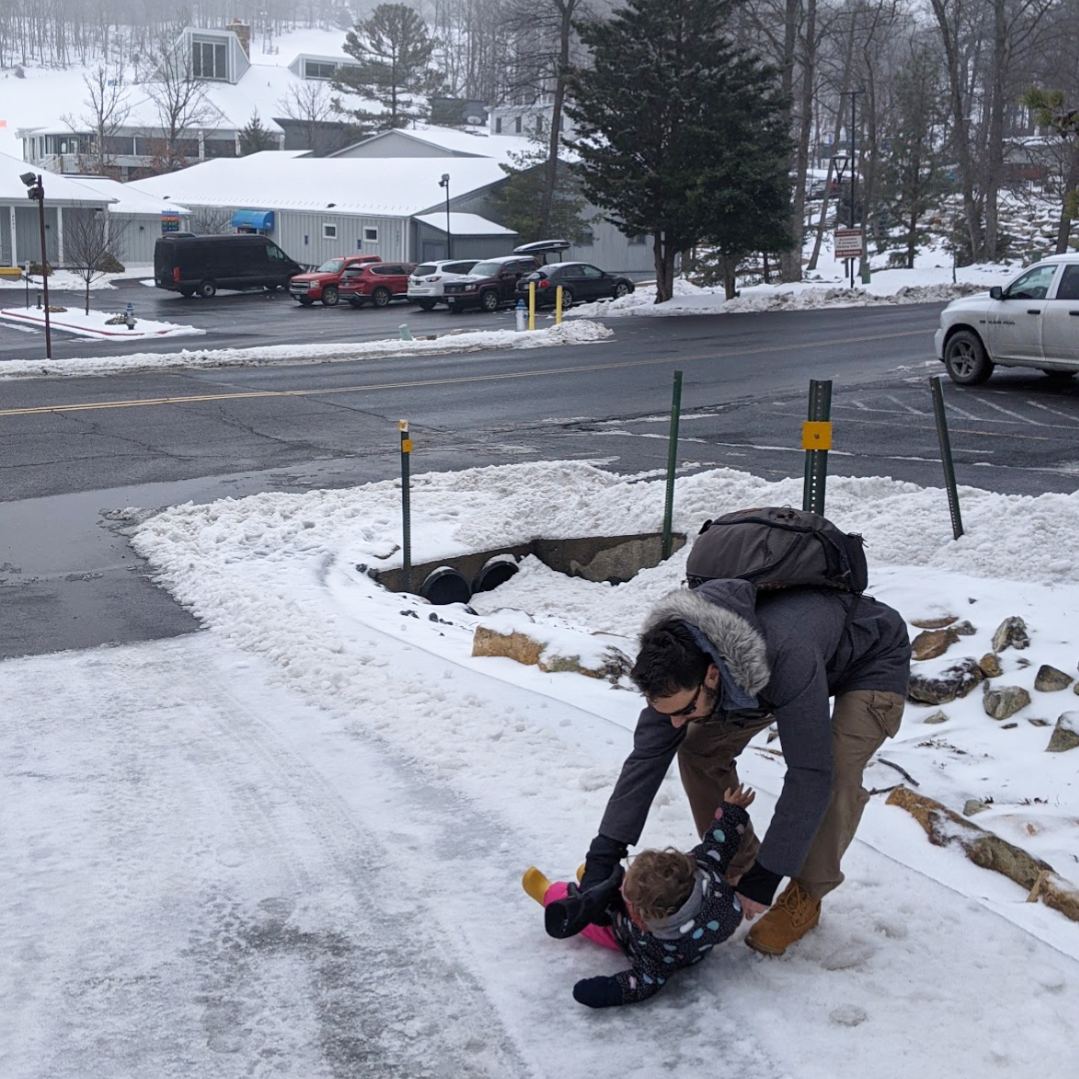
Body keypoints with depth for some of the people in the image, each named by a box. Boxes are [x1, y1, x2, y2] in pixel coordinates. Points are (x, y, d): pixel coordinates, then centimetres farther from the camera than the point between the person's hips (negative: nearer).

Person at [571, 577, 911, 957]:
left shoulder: (787, 657, -46)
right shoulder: (679, 665, -26)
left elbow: (810, 775, -40)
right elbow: (647, 756, -20)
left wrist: (765, 878, -35)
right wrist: (601, 861, -25)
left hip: (874, 656, -6)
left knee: (836, 771, -29)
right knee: (700, 748, -7)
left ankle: (804, 897, -6)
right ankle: (737, 863, 12)